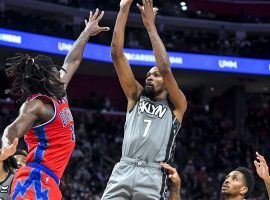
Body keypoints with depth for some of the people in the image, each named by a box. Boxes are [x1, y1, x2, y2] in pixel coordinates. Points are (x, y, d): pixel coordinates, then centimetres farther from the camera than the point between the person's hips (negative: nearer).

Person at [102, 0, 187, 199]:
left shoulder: (176, 106, 15)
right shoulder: (136, 97, 22)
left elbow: (166, 69, -2)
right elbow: (117, 53, 14)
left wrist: (151, 26, 0)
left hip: (152, 176, -2)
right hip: (123, 171, 2)